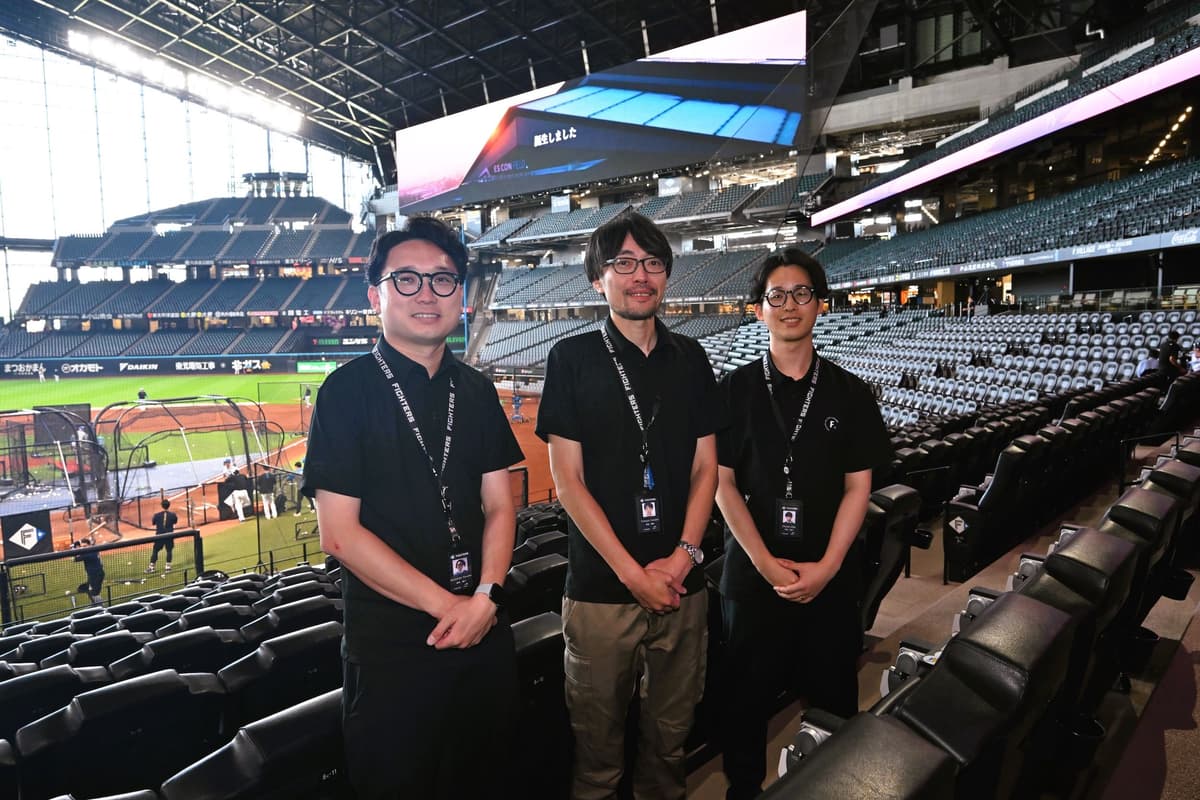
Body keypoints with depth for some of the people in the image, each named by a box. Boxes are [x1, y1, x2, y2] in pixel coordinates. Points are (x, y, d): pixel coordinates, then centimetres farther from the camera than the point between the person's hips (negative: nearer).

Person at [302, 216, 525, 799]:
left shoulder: (476, 391, 5)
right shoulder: (348, 391, -10)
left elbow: (498, 505, 5)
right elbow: (340, 534, -13)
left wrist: (486, 596, -11)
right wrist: (446, 604, -14)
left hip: (484, 631, 5)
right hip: (393, 642, -4)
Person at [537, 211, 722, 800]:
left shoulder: (689, 359, 7)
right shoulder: (572, 358, -4)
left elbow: (705, 467, 7)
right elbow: (568, 479, -8)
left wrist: (684, 555, -7)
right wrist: (634, 573, -12)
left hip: (680, 584, 3)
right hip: (600, 587, -3)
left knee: (670, 732, 17)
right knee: (597, 737, 11)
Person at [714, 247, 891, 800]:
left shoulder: (849, 394, 1)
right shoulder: (735, 390, -3)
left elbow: (857, 486, 0)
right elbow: (722, 482, -4)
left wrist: (826, 566, -10)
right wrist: (766, 562, -12)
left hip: (830, 575, 1)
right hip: (752, 572, -1)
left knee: (832, 694, 13)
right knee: (747, 696, 12)